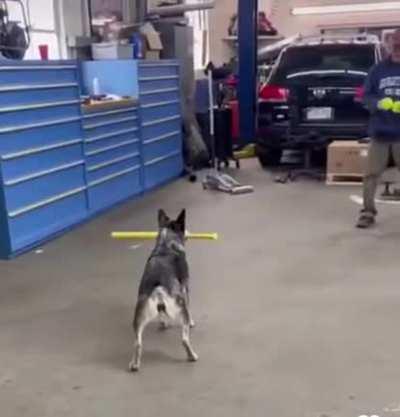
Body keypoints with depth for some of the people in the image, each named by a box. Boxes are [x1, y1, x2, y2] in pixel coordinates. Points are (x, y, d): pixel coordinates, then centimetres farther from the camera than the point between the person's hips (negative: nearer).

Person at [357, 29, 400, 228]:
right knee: (371, 174, 2)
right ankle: (368, 212, 12)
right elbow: (366, 96, 6)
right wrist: (378, 103, -15)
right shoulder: (378, 70, 6)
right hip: (380, 133, 1)